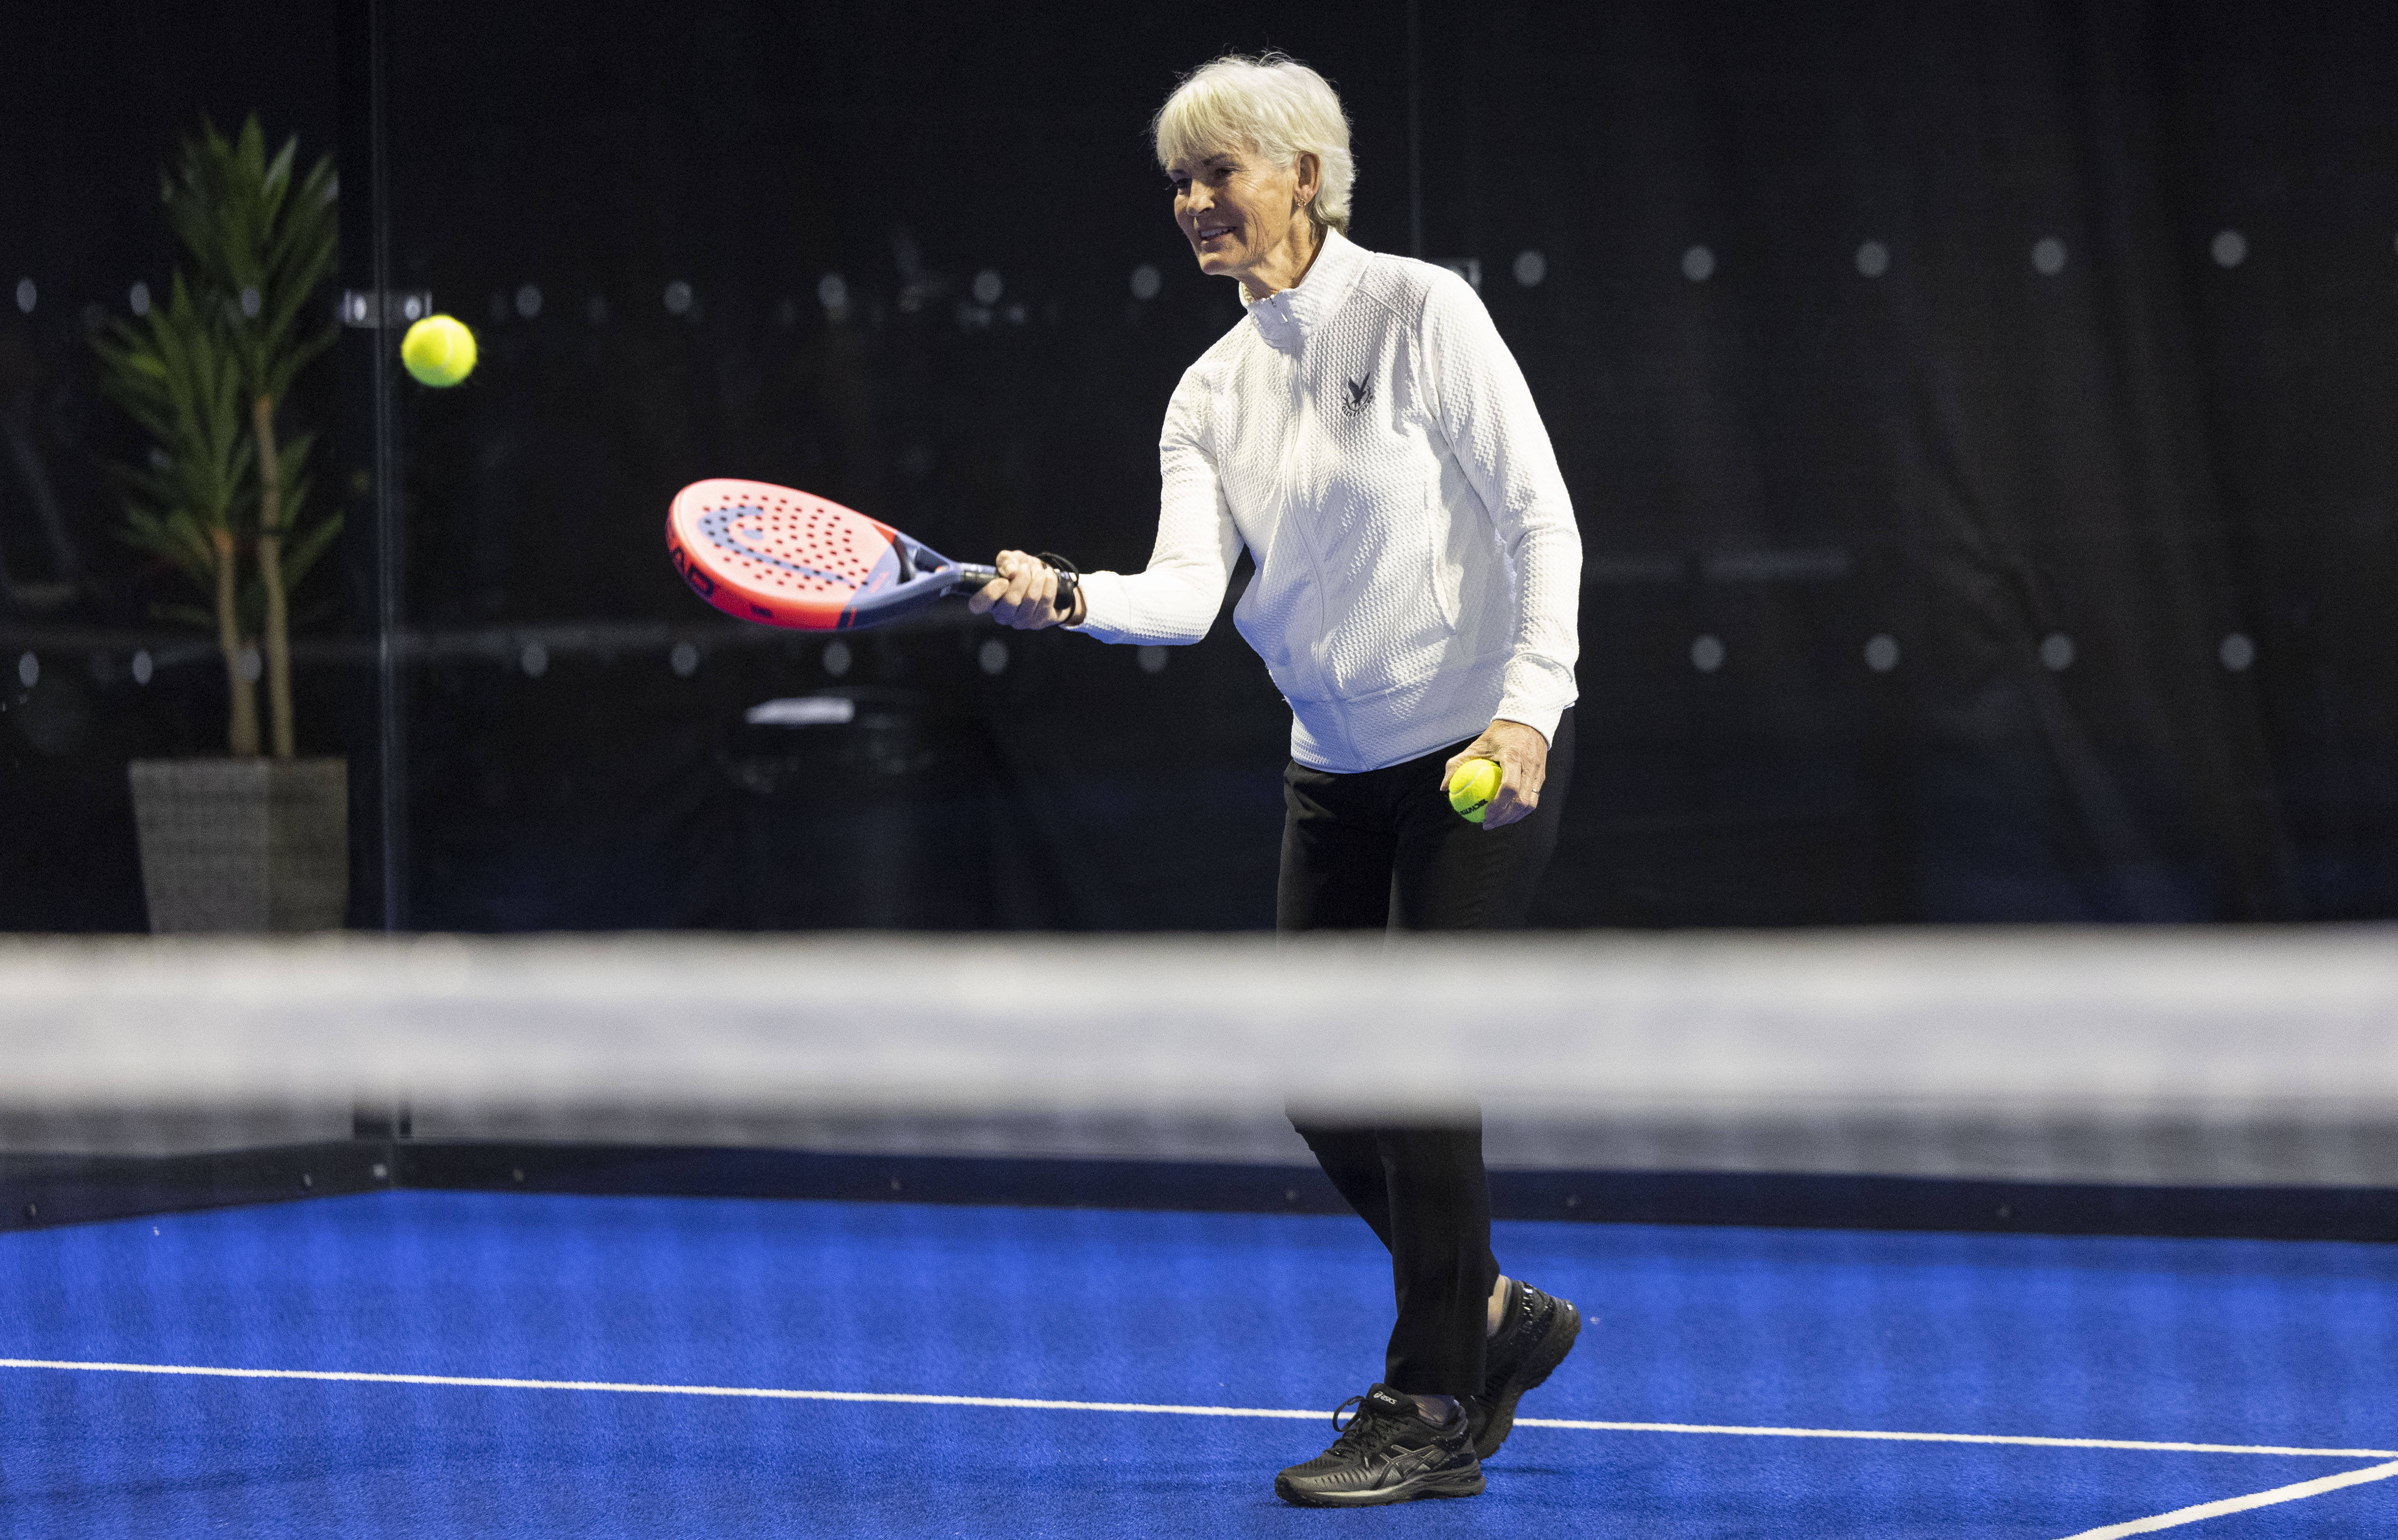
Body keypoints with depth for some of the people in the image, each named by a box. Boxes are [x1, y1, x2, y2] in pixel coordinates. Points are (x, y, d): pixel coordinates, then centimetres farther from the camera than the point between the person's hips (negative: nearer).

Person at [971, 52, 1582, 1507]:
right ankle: (1497, 1318, 27)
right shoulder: (1216, 391, 4)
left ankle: (1432, 1415, -1)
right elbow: (1189, 591, -9)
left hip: (1484, 753, -6)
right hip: (1338, 770, 7)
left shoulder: (1421, 312, -11)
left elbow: (1544, 521, -12)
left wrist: (1527, 706, -22)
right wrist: (1069, 599, -29)